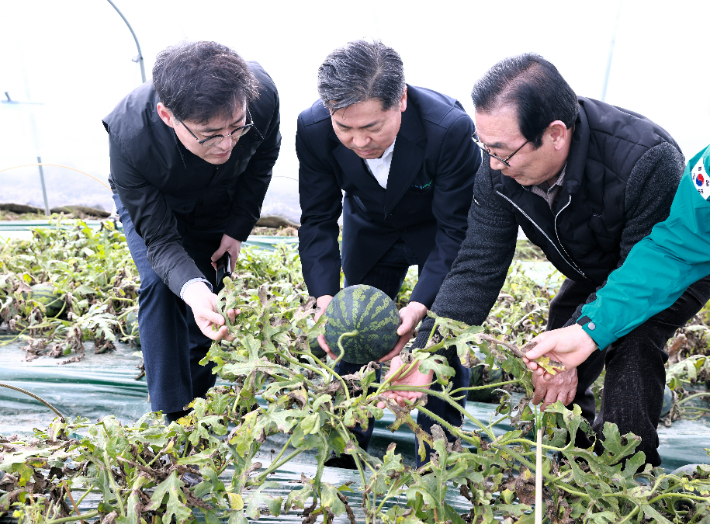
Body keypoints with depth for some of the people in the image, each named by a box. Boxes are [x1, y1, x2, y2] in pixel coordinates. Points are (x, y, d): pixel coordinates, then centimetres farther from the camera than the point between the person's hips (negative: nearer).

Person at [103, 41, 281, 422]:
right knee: (160, 283, -21)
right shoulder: (129, 137, -43)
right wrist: (192, 289, -55)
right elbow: (160, 239, -34)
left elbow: (265, 155, -12)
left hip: (221, 201, 2)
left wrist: (239, 227, -12)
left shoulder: (261, 94, -38)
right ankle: (172, 415, -6)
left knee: (210, 287, 0)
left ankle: (198, 398, 21)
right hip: (151, 201, -2)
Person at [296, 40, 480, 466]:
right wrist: (325, 298, -34)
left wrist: (419, 307, -43)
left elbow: (456, 229, -31)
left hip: (437, 229, -2)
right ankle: (349, 443, 32)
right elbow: (318, 220, -19)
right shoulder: (314, 129, -29)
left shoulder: (450, 128, -38)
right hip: (370, 230, 3)